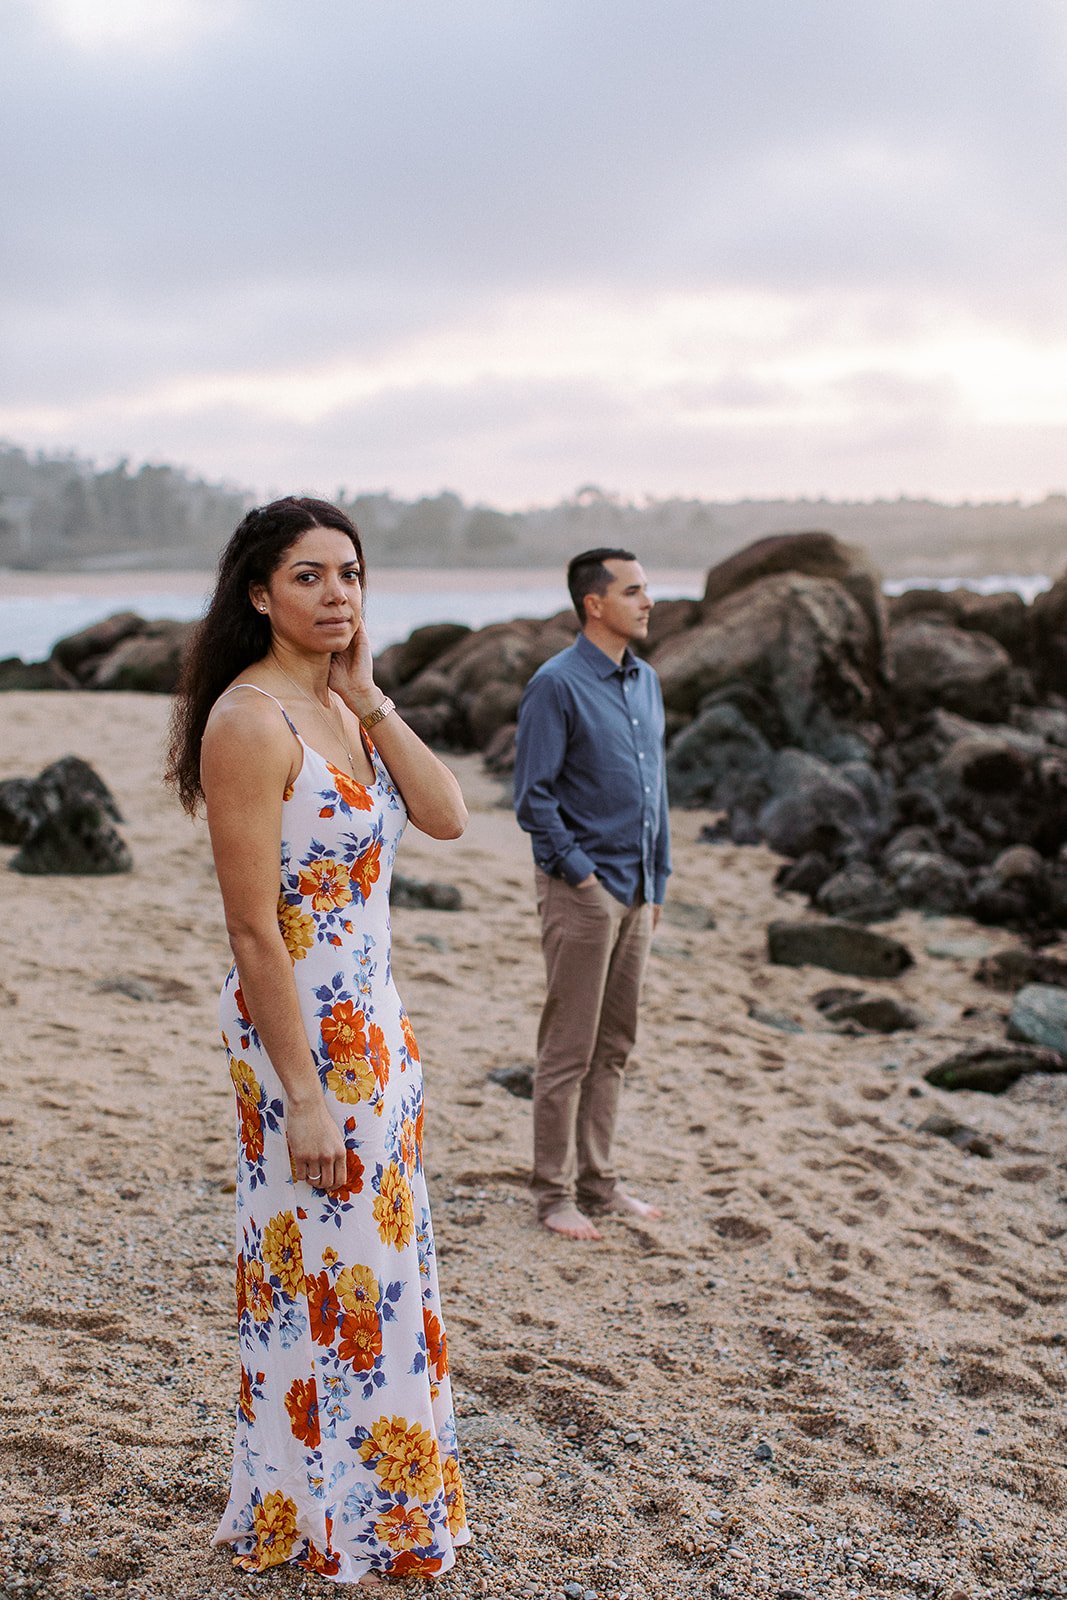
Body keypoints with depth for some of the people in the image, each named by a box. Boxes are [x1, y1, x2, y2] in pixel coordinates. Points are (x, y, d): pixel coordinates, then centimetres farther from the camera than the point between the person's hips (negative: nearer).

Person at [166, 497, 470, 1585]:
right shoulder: (251, 721, -19)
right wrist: (303, 1095, -21)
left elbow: (446, 818, -2)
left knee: (375, 1261, 20)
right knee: (324, 1270, 6)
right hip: (300, 1029, -9)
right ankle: (317, 1521, 26)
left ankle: (377, 1494, 38)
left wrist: (371, 703, -8)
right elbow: (253, 929, -21)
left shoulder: (341, 705, 7)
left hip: (371, 1019, 9)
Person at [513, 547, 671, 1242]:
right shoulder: (557, 684, -11)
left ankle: (598, 1179, 25)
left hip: (635, 892, 7)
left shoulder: (648, 682, 11)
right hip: (582, 891, -7)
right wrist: (581, 873, -12)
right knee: (568, 1051, 1)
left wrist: (658, 882, 14)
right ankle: (555, 1192, 11)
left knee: (615, 1047, 14)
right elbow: (534, 795, -12)